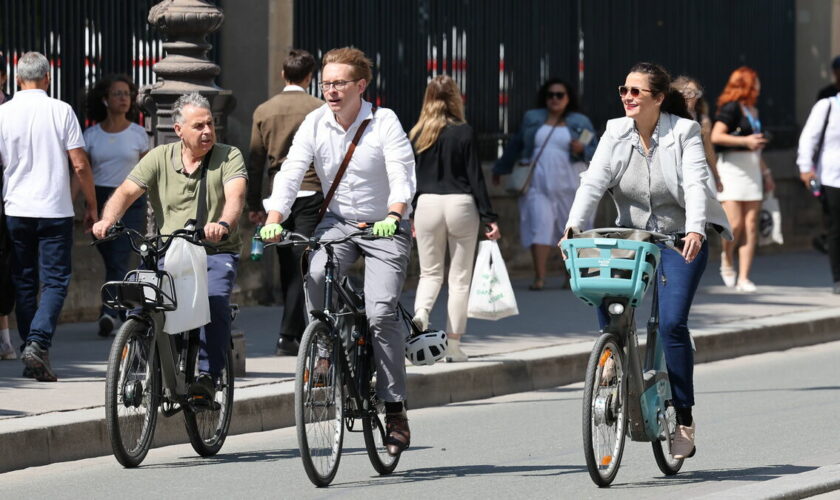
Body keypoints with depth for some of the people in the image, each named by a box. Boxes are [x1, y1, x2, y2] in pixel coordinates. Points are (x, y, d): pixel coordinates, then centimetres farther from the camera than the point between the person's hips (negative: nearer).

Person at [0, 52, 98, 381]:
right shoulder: (61, 111, -5)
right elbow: (80, 165, -6)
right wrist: (91, 205, 6)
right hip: (55, 211, -2)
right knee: (55, 282, 0)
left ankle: (31, 357, 11)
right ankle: (38, 344, -19)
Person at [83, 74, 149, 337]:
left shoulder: (138, 133, 3)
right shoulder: (91, 135, 4)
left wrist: (150, 214, 8)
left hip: (130, 201, -2)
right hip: (99, 202, 2)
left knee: (119, 261, -15)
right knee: (112, 262, 7)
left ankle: (109, 313, -24)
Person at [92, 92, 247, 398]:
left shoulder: (228, 157, 1)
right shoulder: (159, 158, 7)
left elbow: (236, 195, -17)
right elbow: (127, 192, -3)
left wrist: (223, 224, -40)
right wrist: (108, 220, -25)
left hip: (216, 253, -2)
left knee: (215, 301, -31)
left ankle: (207, 376, -23)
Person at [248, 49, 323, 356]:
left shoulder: (263, 111, 6)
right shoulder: (320, 109, -4)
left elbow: (255, 161, 8)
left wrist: (254, 204, 13)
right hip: (310, 193, -3)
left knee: (287, 266, 11)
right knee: (301, 265, -6)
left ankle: (298, 331, 17)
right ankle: (287, 335, -13)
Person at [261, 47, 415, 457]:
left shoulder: (384, 123, -14)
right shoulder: (314, 124, -5)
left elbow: (403, 174, -25)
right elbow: (290, 174, -12)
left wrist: (393, 216, -45)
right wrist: (274, 220, -29)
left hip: (385, 228, -3)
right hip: (337, 222, 3)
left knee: (381, 312, -18)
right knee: (315, 276, -29)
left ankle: (394, 408, -9)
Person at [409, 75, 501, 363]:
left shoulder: (416, 134, 3)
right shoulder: (463, 133, -6)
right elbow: (475, 177, -6)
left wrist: (411, 215, 17)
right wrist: (488, 217, -2)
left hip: (427, 204, 2)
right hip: (460, 204, -2)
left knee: (430, 272, 15)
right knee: (460, 277, 6)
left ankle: (420, 313, -16)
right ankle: (453, 345, 4)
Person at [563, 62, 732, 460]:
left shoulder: (684, 132, -11)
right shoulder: (616, 133, -1)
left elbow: (696, 184, -23)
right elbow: (594, 181, -12)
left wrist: (695, 231, -40)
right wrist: (574, 226, -28)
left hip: (681, 238, -4)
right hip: (632, 235, 4)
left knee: (672, 322, -16)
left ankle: (684, 418, -6)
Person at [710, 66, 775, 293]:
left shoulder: (753, 111, 17)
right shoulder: (731, 108, -7)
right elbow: (716, 136, -17)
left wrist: (766, 172, 25)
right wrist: (745, 141, -19)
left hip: (752, 169, 7)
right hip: (731, 166, -7)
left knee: (751, 225, 0)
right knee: (735, 223, -12)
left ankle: (743, 278, 0)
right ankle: (727, 260, 17)